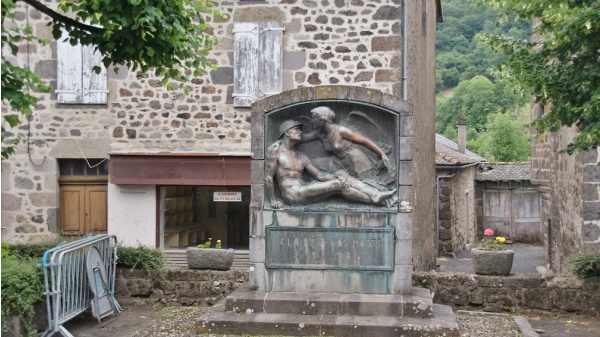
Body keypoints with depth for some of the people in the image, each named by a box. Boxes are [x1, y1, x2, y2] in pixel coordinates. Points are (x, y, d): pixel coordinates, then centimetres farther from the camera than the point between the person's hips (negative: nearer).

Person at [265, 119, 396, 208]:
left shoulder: (301, 157, 19)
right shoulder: (276, 148, -1)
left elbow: (319, 175, 12)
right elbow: (268, 177, -5)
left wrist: (337, 176, -6)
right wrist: (273, 200, -9)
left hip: (304, 190, 7)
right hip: (292, 195, -7)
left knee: (342, 175, -7)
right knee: (337, 184, -18)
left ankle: (376, 194, -19)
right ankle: (374, 200, -13)